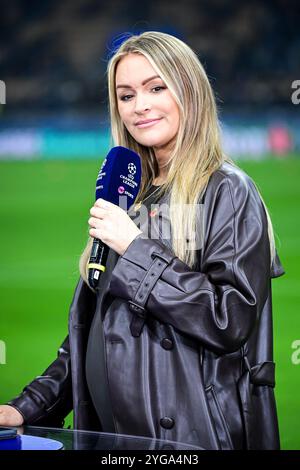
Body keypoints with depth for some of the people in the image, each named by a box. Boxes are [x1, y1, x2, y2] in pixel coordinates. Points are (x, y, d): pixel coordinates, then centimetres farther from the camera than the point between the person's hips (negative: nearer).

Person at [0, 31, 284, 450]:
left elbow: (232, 322, -19)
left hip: (191, 435, -6)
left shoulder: (227, 192, -9)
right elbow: (89, 327, 14)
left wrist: (136, 249, -17)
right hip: (112, 431, 6)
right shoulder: (130, 195, 11)